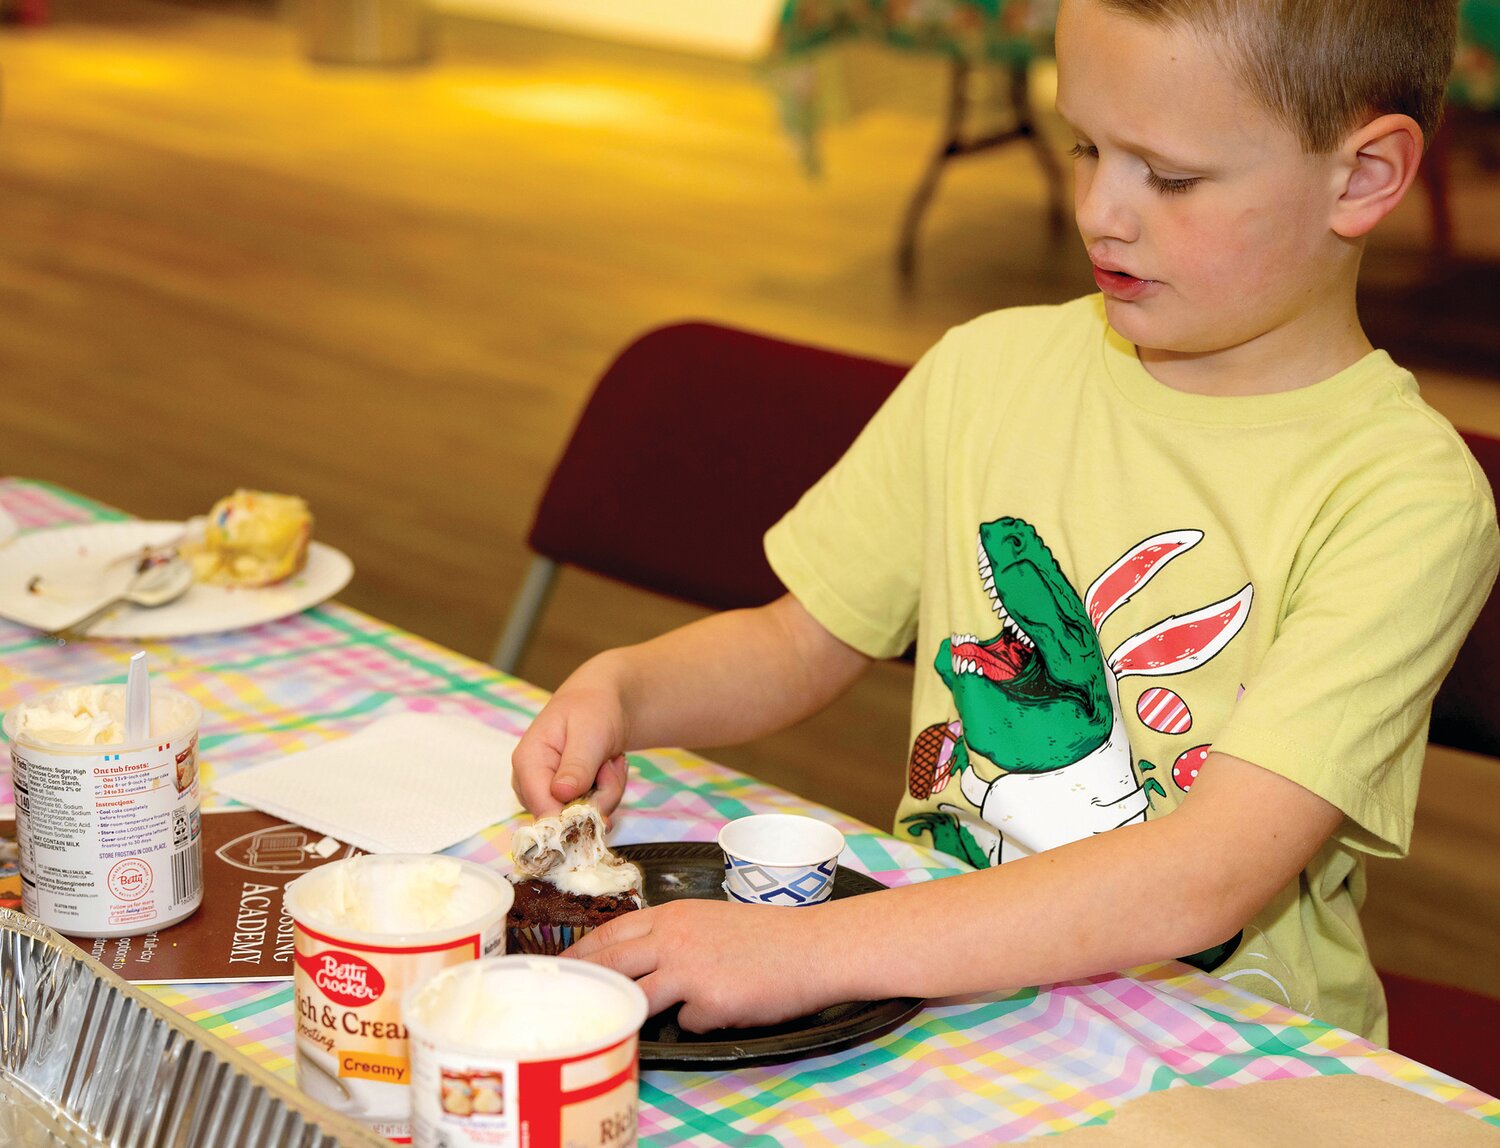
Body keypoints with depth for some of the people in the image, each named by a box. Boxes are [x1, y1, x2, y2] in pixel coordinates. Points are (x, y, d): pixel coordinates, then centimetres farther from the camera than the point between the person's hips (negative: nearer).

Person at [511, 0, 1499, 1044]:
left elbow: (1211, 880, -24)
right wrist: (618, 690, -8)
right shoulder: (992, 370, 2)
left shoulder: (1409, 499, -14)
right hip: (932, 988, 4)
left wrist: (813, 949, -31)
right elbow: (798, 642, 13)